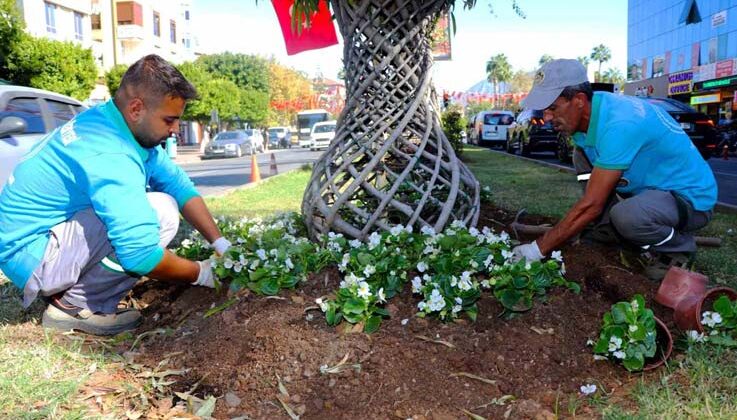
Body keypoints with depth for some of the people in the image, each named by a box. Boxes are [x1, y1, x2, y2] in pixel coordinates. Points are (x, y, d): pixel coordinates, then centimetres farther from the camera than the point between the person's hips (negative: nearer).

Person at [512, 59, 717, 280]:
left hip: (690, 196, -9)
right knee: (582, 157, -1)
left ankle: (680, 248, 0)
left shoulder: (619, 124, -32)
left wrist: (539, 248, -26)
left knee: (626, 216, -37)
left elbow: (591, 206, -31)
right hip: (652, 186, 9)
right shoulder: (586, 112, -5)